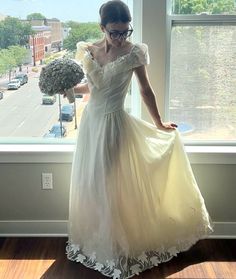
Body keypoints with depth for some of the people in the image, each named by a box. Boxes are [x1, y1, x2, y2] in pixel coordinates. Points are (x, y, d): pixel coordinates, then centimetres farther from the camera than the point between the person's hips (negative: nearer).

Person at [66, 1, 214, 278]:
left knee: (112, 186, 2)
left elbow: (145, 89, -2)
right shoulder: (88, 51, 1)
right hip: (91, 121, 5)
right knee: (89, 184, 15)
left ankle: (116, 246, 24)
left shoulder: (133, 53, -10)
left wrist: (159, 124, 6)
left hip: (114, 123, -5)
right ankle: (92, 240, 37)